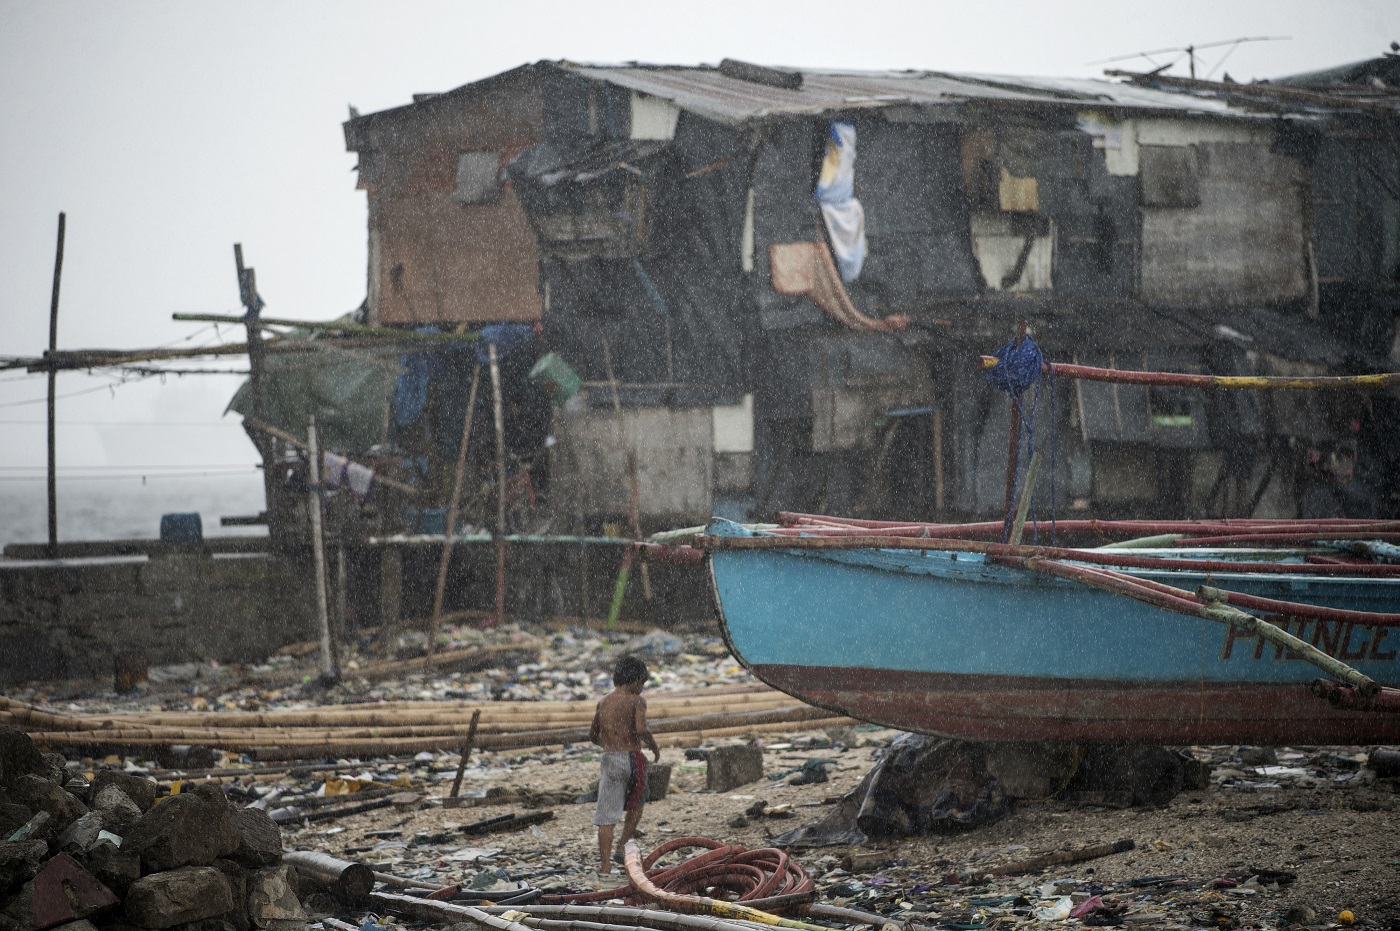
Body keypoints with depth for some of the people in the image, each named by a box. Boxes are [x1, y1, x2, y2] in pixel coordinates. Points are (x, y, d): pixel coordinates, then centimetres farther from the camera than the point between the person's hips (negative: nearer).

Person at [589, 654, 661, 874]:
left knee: (607, 815, 2)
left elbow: (593, 735, 20)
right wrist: (654, 746, -5)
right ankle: (622, 848, 12)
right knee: (635, 806, 22)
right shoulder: (636, 701, -7)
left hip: (608, 759, 4)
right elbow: (641, 729, -23)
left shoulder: (604, 702, 11)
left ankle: (605, 865, -4)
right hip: (631, 759, -4)